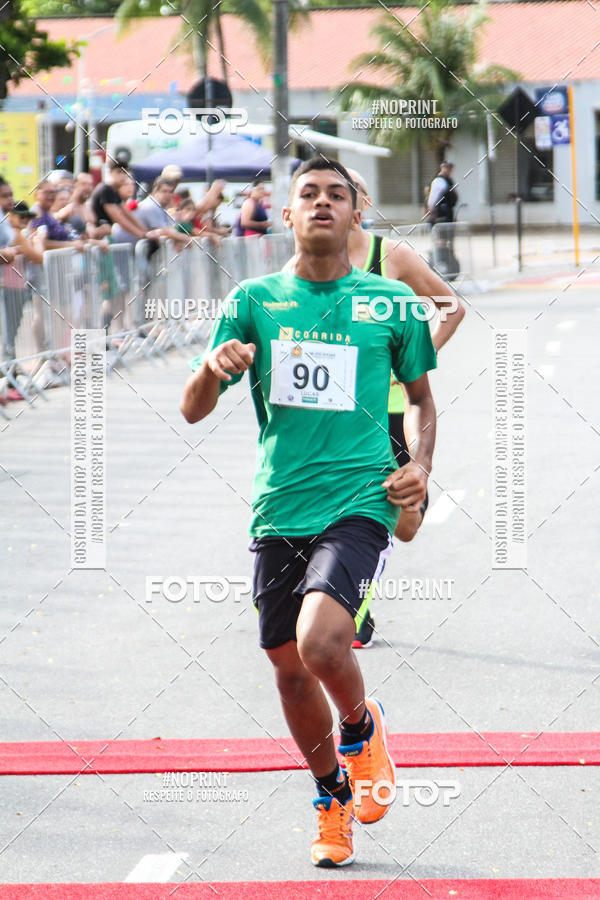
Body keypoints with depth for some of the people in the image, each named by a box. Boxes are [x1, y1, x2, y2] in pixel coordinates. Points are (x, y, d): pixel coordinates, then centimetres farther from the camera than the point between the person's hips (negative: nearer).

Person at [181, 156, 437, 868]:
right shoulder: (253, 300, 6)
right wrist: (213, 368, -18)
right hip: (278, 510, 3)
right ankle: (332, 800, 32)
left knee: (319, 641, -24)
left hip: (359, 504, -3)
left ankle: (361, 728, 10)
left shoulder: (390, 303, 4)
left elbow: (422, 396, 18)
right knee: (289, 667, 8)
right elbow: (193, 410, 4)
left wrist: (420, 464, 0)